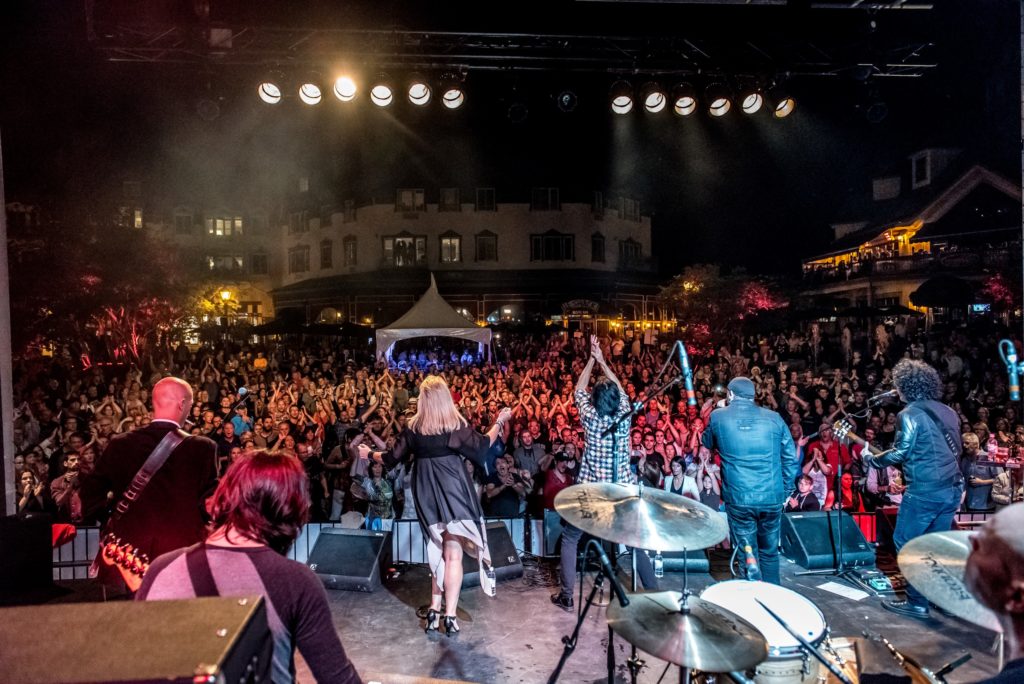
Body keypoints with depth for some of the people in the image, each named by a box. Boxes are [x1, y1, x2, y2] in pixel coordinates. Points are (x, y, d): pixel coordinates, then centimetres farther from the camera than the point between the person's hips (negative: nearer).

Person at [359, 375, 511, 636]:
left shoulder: (414, 427, 0)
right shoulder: (455, 424, -8)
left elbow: (393, 458, 5)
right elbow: (482, 445, -2)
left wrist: (369, 454, 24)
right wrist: (500, 421, 11)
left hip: (426, 492, 4)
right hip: (453, 488, -3)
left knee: (439, 550, 17)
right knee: (453, 553, 1)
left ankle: (434, 610, 20)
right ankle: (450, 616, 0)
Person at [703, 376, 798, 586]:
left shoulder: (718, 416, 1)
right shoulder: (774, 417, 5)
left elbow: (707, 443, 20)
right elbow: (791, 458, 5)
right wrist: (785, 490, 14)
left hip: (738, 498, -2)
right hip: (772, 497, 2)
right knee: (770, 552, 19)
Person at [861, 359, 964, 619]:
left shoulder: (909, 414, -12)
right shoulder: (947, 412, 12)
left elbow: (900, 453, -15)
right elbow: (954, 450, 18)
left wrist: (870, 459, -1)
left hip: (924, 490, -8)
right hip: (952, 488, 8)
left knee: (906, 542, 3)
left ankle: (917, 603, 6)